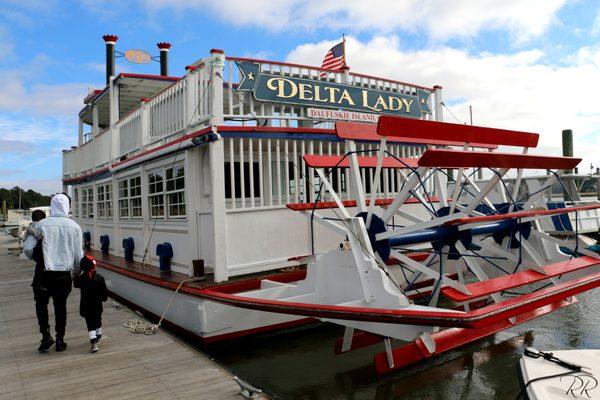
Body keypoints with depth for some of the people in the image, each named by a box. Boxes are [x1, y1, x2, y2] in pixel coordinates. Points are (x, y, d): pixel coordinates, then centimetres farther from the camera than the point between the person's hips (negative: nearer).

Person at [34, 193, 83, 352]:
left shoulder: (42, 224, -5)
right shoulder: (74, 226, -1)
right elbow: (79, 254, 3)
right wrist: (78, 270, 17)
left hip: (46, 273, -1)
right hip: (65, 274, 2)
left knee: (41, 303, 18)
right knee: (61, 306, 13)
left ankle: (46, 336, 10)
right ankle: (60, 341, 19)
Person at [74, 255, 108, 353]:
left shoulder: (81, 278, -13)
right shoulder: (99, 278, -12)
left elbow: (76, 284, 9)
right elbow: (104, 292, -7)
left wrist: (77, 275, 20)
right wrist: (104, 298, 12)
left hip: (86, 306, -1)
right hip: (97, 305, 1)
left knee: (90, 323, 2)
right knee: (98, 320, 21)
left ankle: (93, 342, -12)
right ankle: (98, 337, 40)